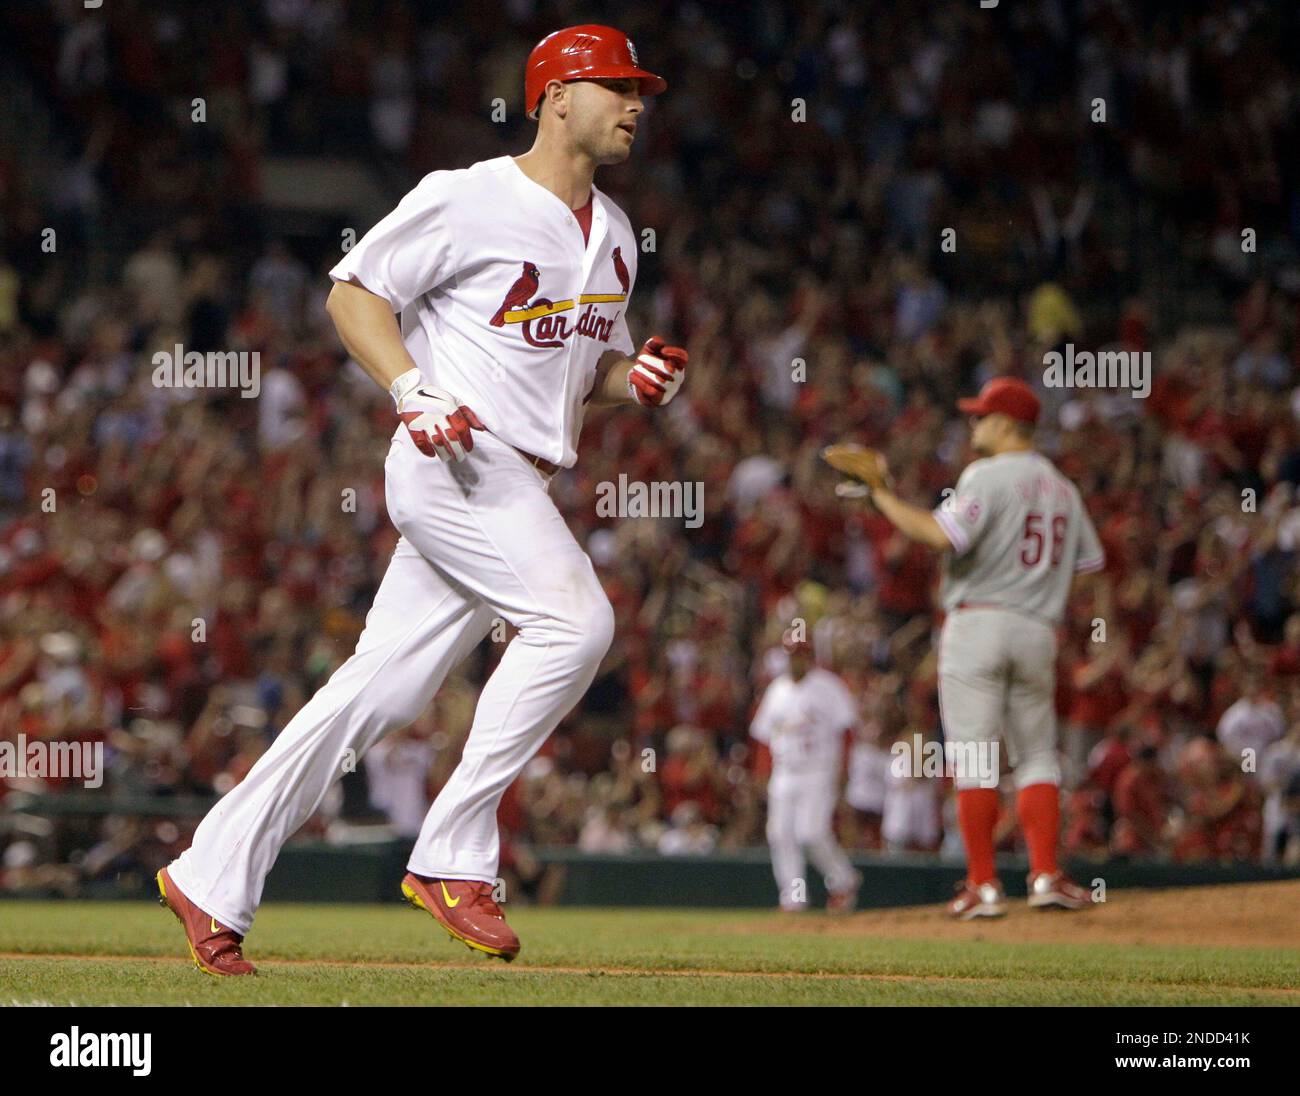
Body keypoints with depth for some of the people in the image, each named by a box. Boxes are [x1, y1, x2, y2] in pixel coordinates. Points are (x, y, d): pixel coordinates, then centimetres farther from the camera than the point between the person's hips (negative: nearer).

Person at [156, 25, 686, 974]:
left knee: (381, 691, 4)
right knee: (575, 618, -25)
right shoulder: (465, 200, -7)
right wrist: (413, 391, -18)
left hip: (520, 488, 8)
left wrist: (640, 378, 4)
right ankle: (454, 855, -19)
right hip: (454, 464, -8)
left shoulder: (612, 236, 19)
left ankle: (215, 877, 9)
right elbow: (354, 293, -4)